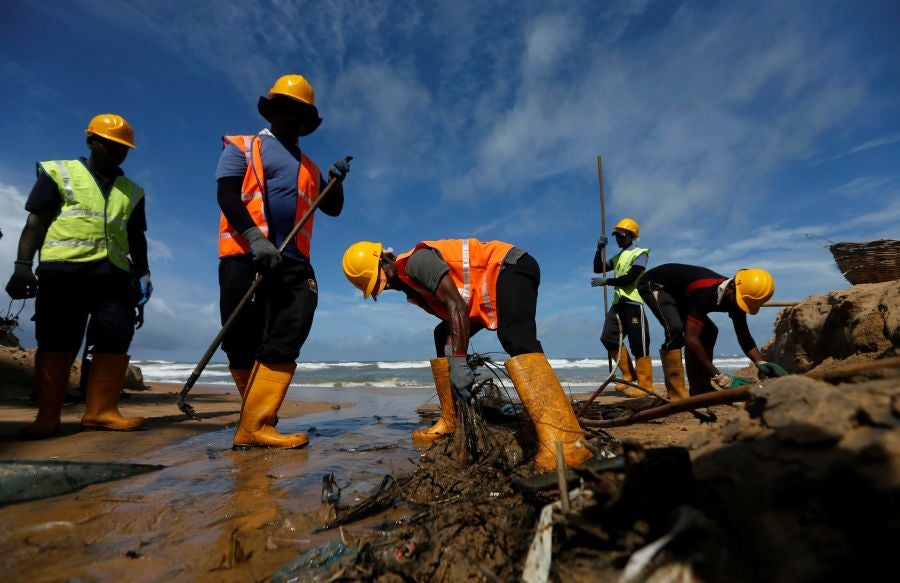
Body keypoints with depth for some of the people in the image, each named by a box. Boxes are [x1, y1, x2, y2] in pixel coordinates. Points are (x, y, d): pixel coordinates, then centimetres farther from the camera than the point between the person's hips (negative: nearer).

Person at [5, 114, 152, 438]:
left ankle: (100, 411, 1)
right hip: (63, 269, -3)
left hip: (113, 275, 3)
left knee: (116, 341, -5)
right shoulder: (58, 173, 12)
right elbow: (35, 223, 5)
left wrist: (141, 273, 13)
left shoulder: (132, 192, 21)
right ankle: (47, 416, 5)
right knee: (56, 343, -2)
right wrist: (23, 265, -6)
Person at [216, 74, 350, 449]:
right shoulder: (242, 147, 14)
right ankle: (255, 420, 13)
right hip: (245, 257, -3)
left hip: (293, 262, 3)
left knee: (288, 337, -13)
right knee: (243, 343, -2)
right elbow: (226, 194, -2)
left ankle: (256, 426, -12)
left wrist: (335, 181, 10)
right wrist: (256, 238, -19)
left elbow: (332, 209, 31)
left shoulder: (309, 167, 27)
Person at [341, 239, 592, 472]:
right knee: (443, 336, 9)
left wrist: (458, 363, -27)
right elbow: (449, 312, 11)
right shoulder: (409, 283, 10)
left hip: (511, 268, -10)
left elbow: (456, 305, -27)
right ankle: (450, 422, 13)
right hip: (487, 289, 10)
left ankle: (564, 442, -45)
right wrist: (457, 358, 5)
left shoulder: (416, 261, -20)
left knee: (514, 337, -35)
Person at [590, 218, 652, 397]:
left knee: (638, 344, -6)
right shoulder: (618, 257, 22)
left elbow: (630, 278, -14)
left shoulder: (640, 253, -1)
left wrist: (606, 281, -11)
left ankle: (645, 385, 1)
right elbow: (598, 268, 20)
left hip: (633, 303, -8)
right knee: (608, 338, 1)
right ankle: (629, 376, 12)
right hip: (618, 302, 8)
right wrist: (600, 249, 8)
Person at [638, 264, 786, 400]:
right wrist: (720, 378, -37)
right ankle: (676, 396, -27)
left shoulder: (734, 296, -13)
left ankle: (700, 392, 7)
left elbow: (744, 336, -3)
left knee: (708, 332, 2)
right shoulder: (705, 292, -39)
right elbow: (691, 339, -40)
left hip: (678, 292, 9)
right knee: (675, 329, -31)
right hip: (653, 285, -9)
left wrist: (761, 363, -19)